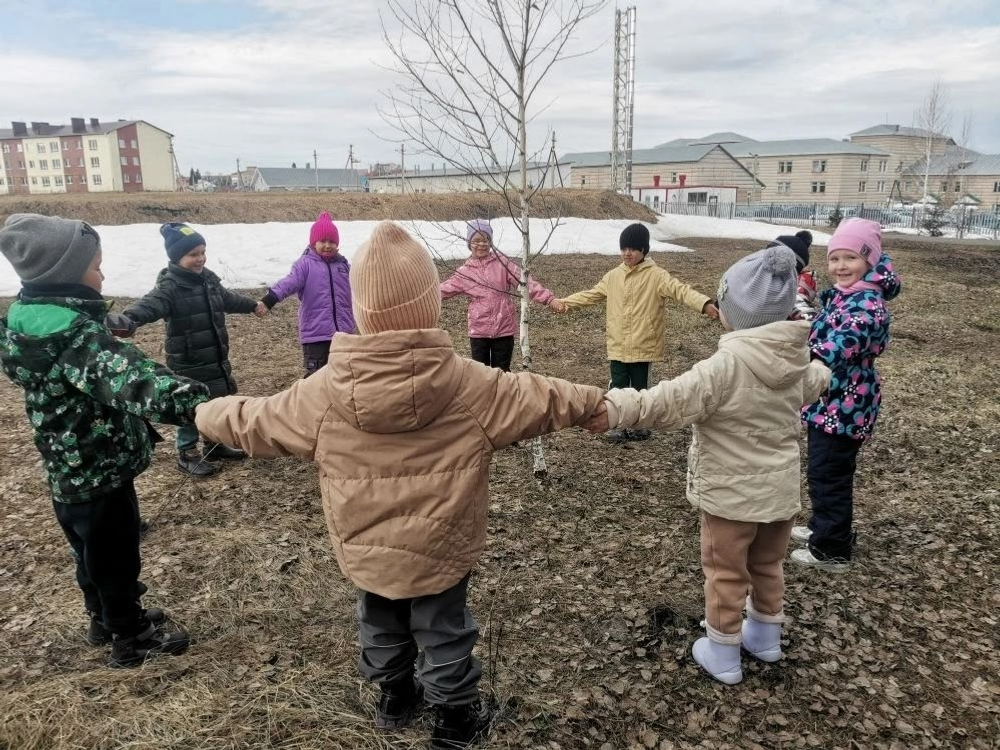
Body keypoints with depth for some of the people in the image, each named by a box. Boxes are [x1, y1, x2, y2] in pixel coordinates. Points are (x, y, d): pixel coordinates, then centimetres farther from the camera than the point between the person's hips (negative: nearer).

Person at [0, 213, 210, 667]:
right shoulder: (74, 332, -30)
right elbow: (123, 375, -50)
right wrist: (187, 401, -66)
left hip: (67, 472, 9)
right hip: (100, 472, -9)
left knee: (91, 554, 27)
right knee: (116, 558, 11)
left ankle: (105, 620, 48)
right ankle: (131, 639, 31)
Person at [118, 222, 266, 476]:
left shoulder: (208, 279, 7)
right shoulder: (170, 286, -19)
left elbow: (227, 299, 27)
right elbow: (150, 304, -38)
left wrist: (252, 305, 43)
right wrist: (128, 319, -60)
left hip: (215, 359, 8)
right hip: (188, 363, -8)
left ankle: (215, 444, 37)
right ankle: (187, 454, 20)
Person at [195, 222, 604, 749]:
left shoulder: (325, 391, -16)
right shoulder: (470, 384, -20)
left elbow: (256, 423, -3)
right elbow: (539, 399, -7)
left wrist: (208, 414, 18)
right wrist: (594, 401, 11)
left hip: (366, 549, 2)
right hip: (440, 551, -2)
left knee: (381, 625, 27)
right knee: (442, 632, 18)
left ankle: (394, 696, 50)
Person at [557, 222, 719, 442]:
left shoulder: (656, 275, -9)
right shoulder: (613, 276, 7)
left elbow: (680, 290, -21)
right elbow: (592, 294, 19)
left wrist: (705, 304, -36)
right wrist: (567, 301, 17)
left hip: (643, 346, -3)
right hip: (618, 346, 4)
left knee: (640, 388, 10)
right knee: (618, 387, 6)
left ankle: (639, 425, 28)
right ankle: (618, 426, 21)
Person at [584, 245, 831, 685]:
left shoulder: (726, 365, -26)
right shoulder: (796, 363, -1)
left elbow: (670, 401, -35)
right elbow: (813, 384, 24)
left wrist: (616, 408, -35)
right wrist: (823, 371, 48)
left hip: (731, 495, -7)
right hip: (781, 491, 7)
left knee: (726, 574, 11)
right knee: (767, 566, 25)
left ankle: (723, 654, 25)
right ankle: (765, 636, 43)